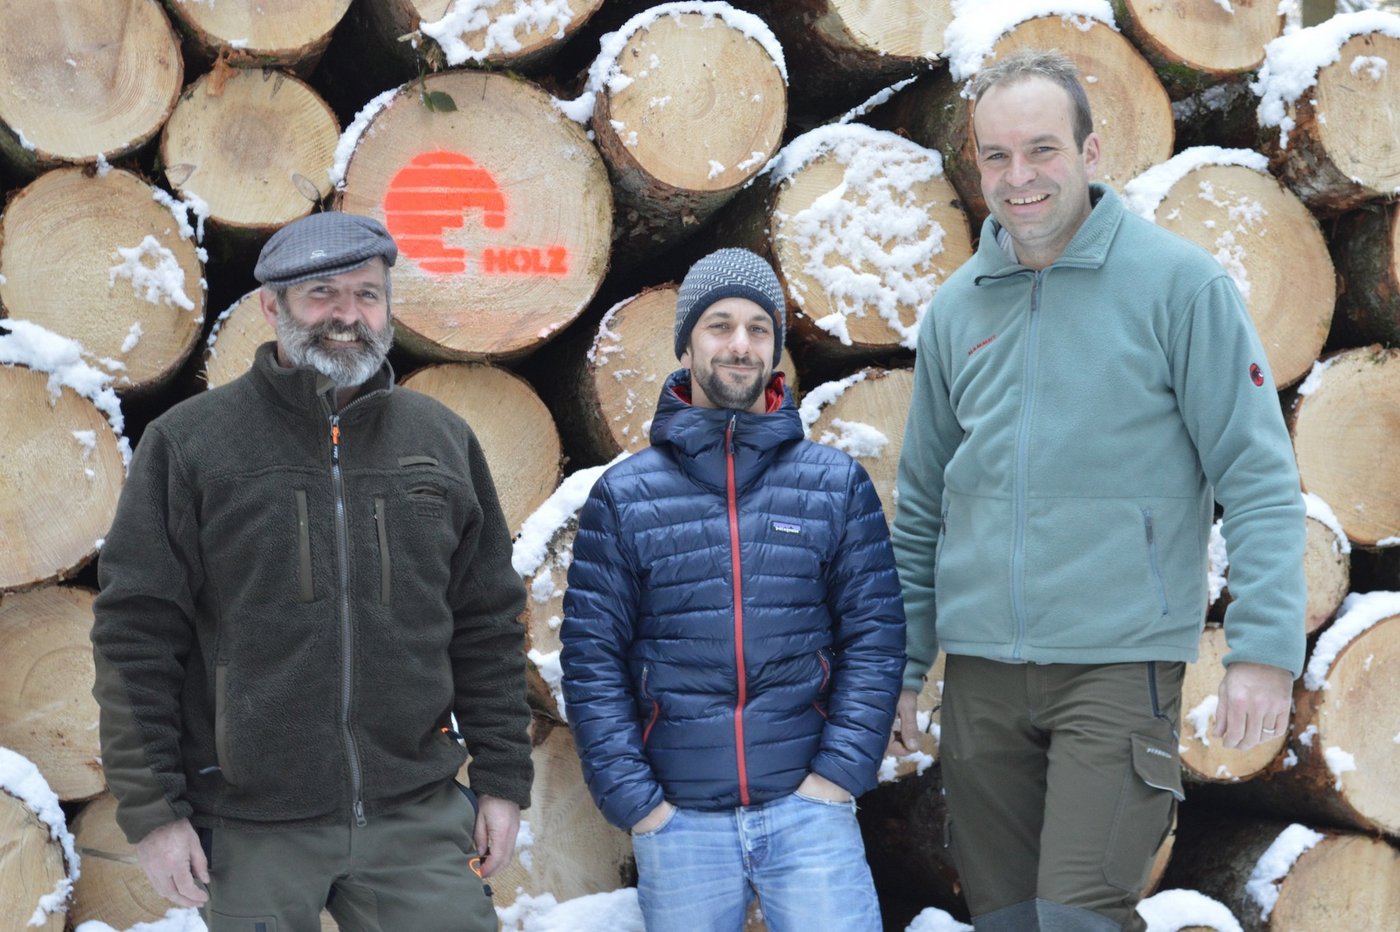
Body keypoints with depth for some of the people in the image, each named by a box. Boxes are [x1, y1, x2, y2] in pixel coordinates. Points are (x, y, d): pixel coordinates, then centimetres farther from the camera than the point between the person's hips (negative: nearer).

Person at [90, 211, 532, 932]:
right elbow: (137, 636, -2)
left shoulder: (443, 441, 9)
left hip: (418, 818, 2)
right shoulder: (187, 444, 0)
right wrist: (151, 809, -7)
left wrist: (503, 781, 7)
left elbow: (487, 626, 12)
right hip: (250, 831, -2)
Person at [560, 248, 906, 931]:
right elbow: (592, 657, 1)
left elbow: (875, 634, 3)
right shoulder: (624, 496, 3)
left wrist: (839, 771, -6)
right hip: (678, 819, 0)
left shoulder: (836, 484, 4)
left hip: (807, 808, 0)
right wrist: (632, 798, -6)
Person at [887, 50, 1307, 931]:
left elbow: (1259, 478, -7)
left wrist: (1266, 647, -16)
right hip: (979, 668, 5)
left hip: (1120, 662, -5)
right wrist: (898, 663, 14)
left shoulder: (1178, 281, -5)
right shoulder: (958, 306, 9)